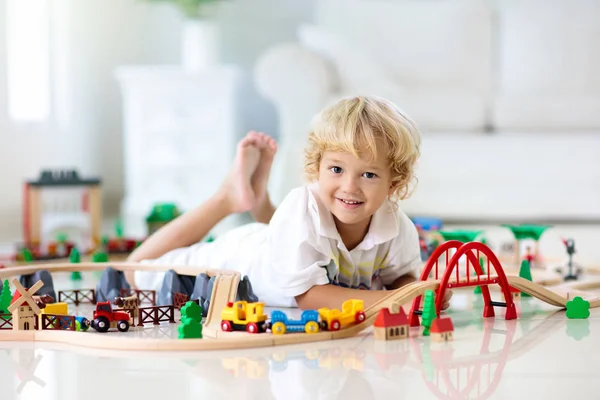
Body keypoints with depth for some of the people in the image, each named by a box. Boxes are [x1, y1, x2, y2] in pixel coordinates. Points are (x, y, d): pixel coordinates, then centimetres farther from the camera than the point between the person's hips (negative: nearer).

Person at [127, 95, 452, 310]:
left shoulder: (398, 228, -31)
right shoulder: (300, 213, -43)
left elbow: (403, 277, -11)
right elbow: (307, 295, -43)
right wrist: (392, 300, -52)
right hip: (238, 259, -4)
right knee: (140, 274, 13)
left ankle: (259, 201, 36)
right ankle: (229, 197, 16)